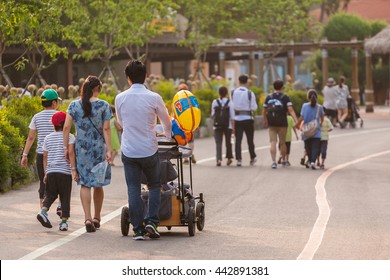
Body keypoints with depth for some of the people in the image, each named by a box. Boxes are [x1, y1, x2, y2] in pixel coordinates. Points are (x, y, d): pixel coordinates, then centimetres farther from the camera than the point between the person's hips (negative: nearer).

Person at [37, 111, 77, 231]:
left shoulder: (48, 138, 12)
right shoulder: (69, 136, -1)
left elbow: (45, 156, 12)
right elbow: (71, 153, -11)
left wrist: (45, 173, 16)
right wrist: (74, 169, -12)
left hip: (50, 171, 4)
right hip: (64, 171, -4)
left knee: (50, 194, 13)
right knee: (65, 197, 3)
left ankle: (43, 211, -13)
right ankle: (64, 221, -1)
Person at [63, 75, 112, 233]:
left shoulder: (74, 105, 0)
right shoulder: (103, 105, -5)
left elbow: (66, 127, -3)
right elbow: (106, 129, -7)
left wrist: (65, 147, 2)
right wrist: (109, 150, -6)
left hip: (81, 148, 1)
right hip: (99, 148, -1)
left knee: (85, 184, 3)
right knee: (98, 184, 13)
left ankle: (88, 218, -10)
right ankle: (97, 218, 22)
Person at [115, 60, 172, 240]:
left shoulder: (120, 98, -2)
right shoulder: (154, 98, -8)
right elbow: (166, 121, 8)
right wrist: (168, 136, 30)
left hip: (129, 150, 1)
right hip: (149, 150, -1)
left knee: (133, 189, 6)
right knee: (154, 185, 15)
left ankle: (138, 229, 4)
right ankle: (151, 221, 1)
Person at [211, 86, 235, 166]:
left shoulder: (215, 102, -2)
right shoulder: (229, 102, -5)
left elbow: (212, 114, 5)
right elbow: (232, 116, -5)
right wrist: (233, 127, -1)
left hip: (217, 126, 0)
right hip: (228, 126, 0)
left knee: (218, 143, -1)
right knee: (228, 142, 16)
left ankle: (219, 159, -17)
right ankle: (229, 158, 25)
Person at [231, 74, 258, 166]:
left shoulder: (233, 93, -1)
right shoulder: (250, 93, -9)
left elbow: (232, 106, 0)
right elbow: (254, 107, -8)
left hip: (237, 118, 1)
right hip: (248, 118, -1)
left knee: (238, 140, 1)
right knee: (250, 140, 12)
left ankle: (239, 159, -7)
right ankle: (252, 158, 22)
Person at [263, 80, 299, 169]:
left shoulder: (268, 97, 6)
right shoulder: (285, 98, -3)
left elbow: (264, 111, 11)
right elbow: (291, 110, -14)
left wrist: (265, 120, 29)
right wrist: (296, 121, -19)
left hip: (271, 124, 1)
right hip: (282, 123, -1)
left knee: (273, 142, -1)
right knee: (282, 142, 12)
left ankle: (274, 161, -15)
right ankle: (283, 160, 27)